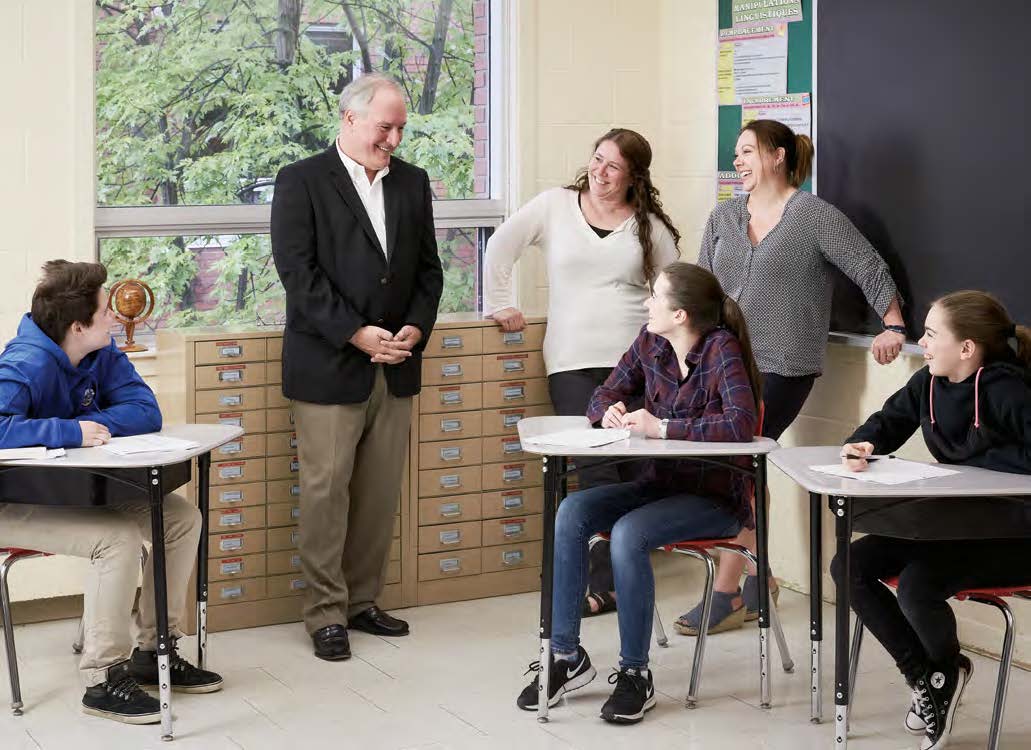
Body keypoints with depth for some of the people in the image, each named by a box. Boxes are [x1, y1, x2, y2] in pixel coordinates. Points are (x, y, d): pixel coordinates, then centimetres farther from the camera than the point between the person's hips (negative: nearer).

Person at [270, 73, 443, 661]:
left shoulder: (412, 183, 12)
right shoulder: (303, 182, -4)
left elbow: (429, 268, 14)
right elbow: (298, 272, -11)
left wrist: (415, 328, -3)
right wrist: (357, 334, -16)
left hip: (396, 366, 5)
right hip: (329, 366, -5)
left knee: (382, 492, 8)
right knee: (326, 491, -1)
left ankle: (363, 600, 19)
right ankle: (327, 613, 7)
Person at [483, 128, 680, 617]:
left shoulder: (651, 227, 10)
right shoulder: (555, 205, 7)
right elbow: (501, 247, 9)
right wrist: (501, 305, 4)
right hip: (573, 362, -1)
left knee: (634, 468, -2)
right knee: (597, 470, -8)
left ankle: (613, 576, 8)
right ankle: (607, 584, -4)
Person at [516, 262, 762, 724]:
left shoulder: (721, 348, -17)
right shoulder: (651, 342, 2)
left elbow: (741, 424, -31)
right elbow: (605, 395, 13)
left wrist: (663, 428, -30)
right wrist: (610, 411, -12)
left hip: (716, 498, -7)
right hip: (659, 484, 7)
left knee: (628, 534, -31)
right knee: (572, 512, -17)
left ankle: (635, 674, -15)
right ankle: (566, 656, -8)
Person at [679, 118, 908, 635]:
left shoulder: (815, 216, -4)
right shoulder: (723, 218, 14)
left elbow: (870, 271, -4)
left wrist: (893, 326, -10)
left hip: (782, 369, -6)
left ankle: (726, 595, -6)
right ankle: (757, 580, 23)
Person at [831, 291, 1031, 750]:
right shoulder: (929, 384, 1)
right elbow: (888, 422, 13)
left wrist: (969, 462, -20)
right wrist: (862, 445, -10)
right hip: (947, 523, 8)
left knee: (916, 585, -30)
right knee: (850, 568, -6)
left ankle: (945, 672, 6)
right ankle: (926, 676, 5)